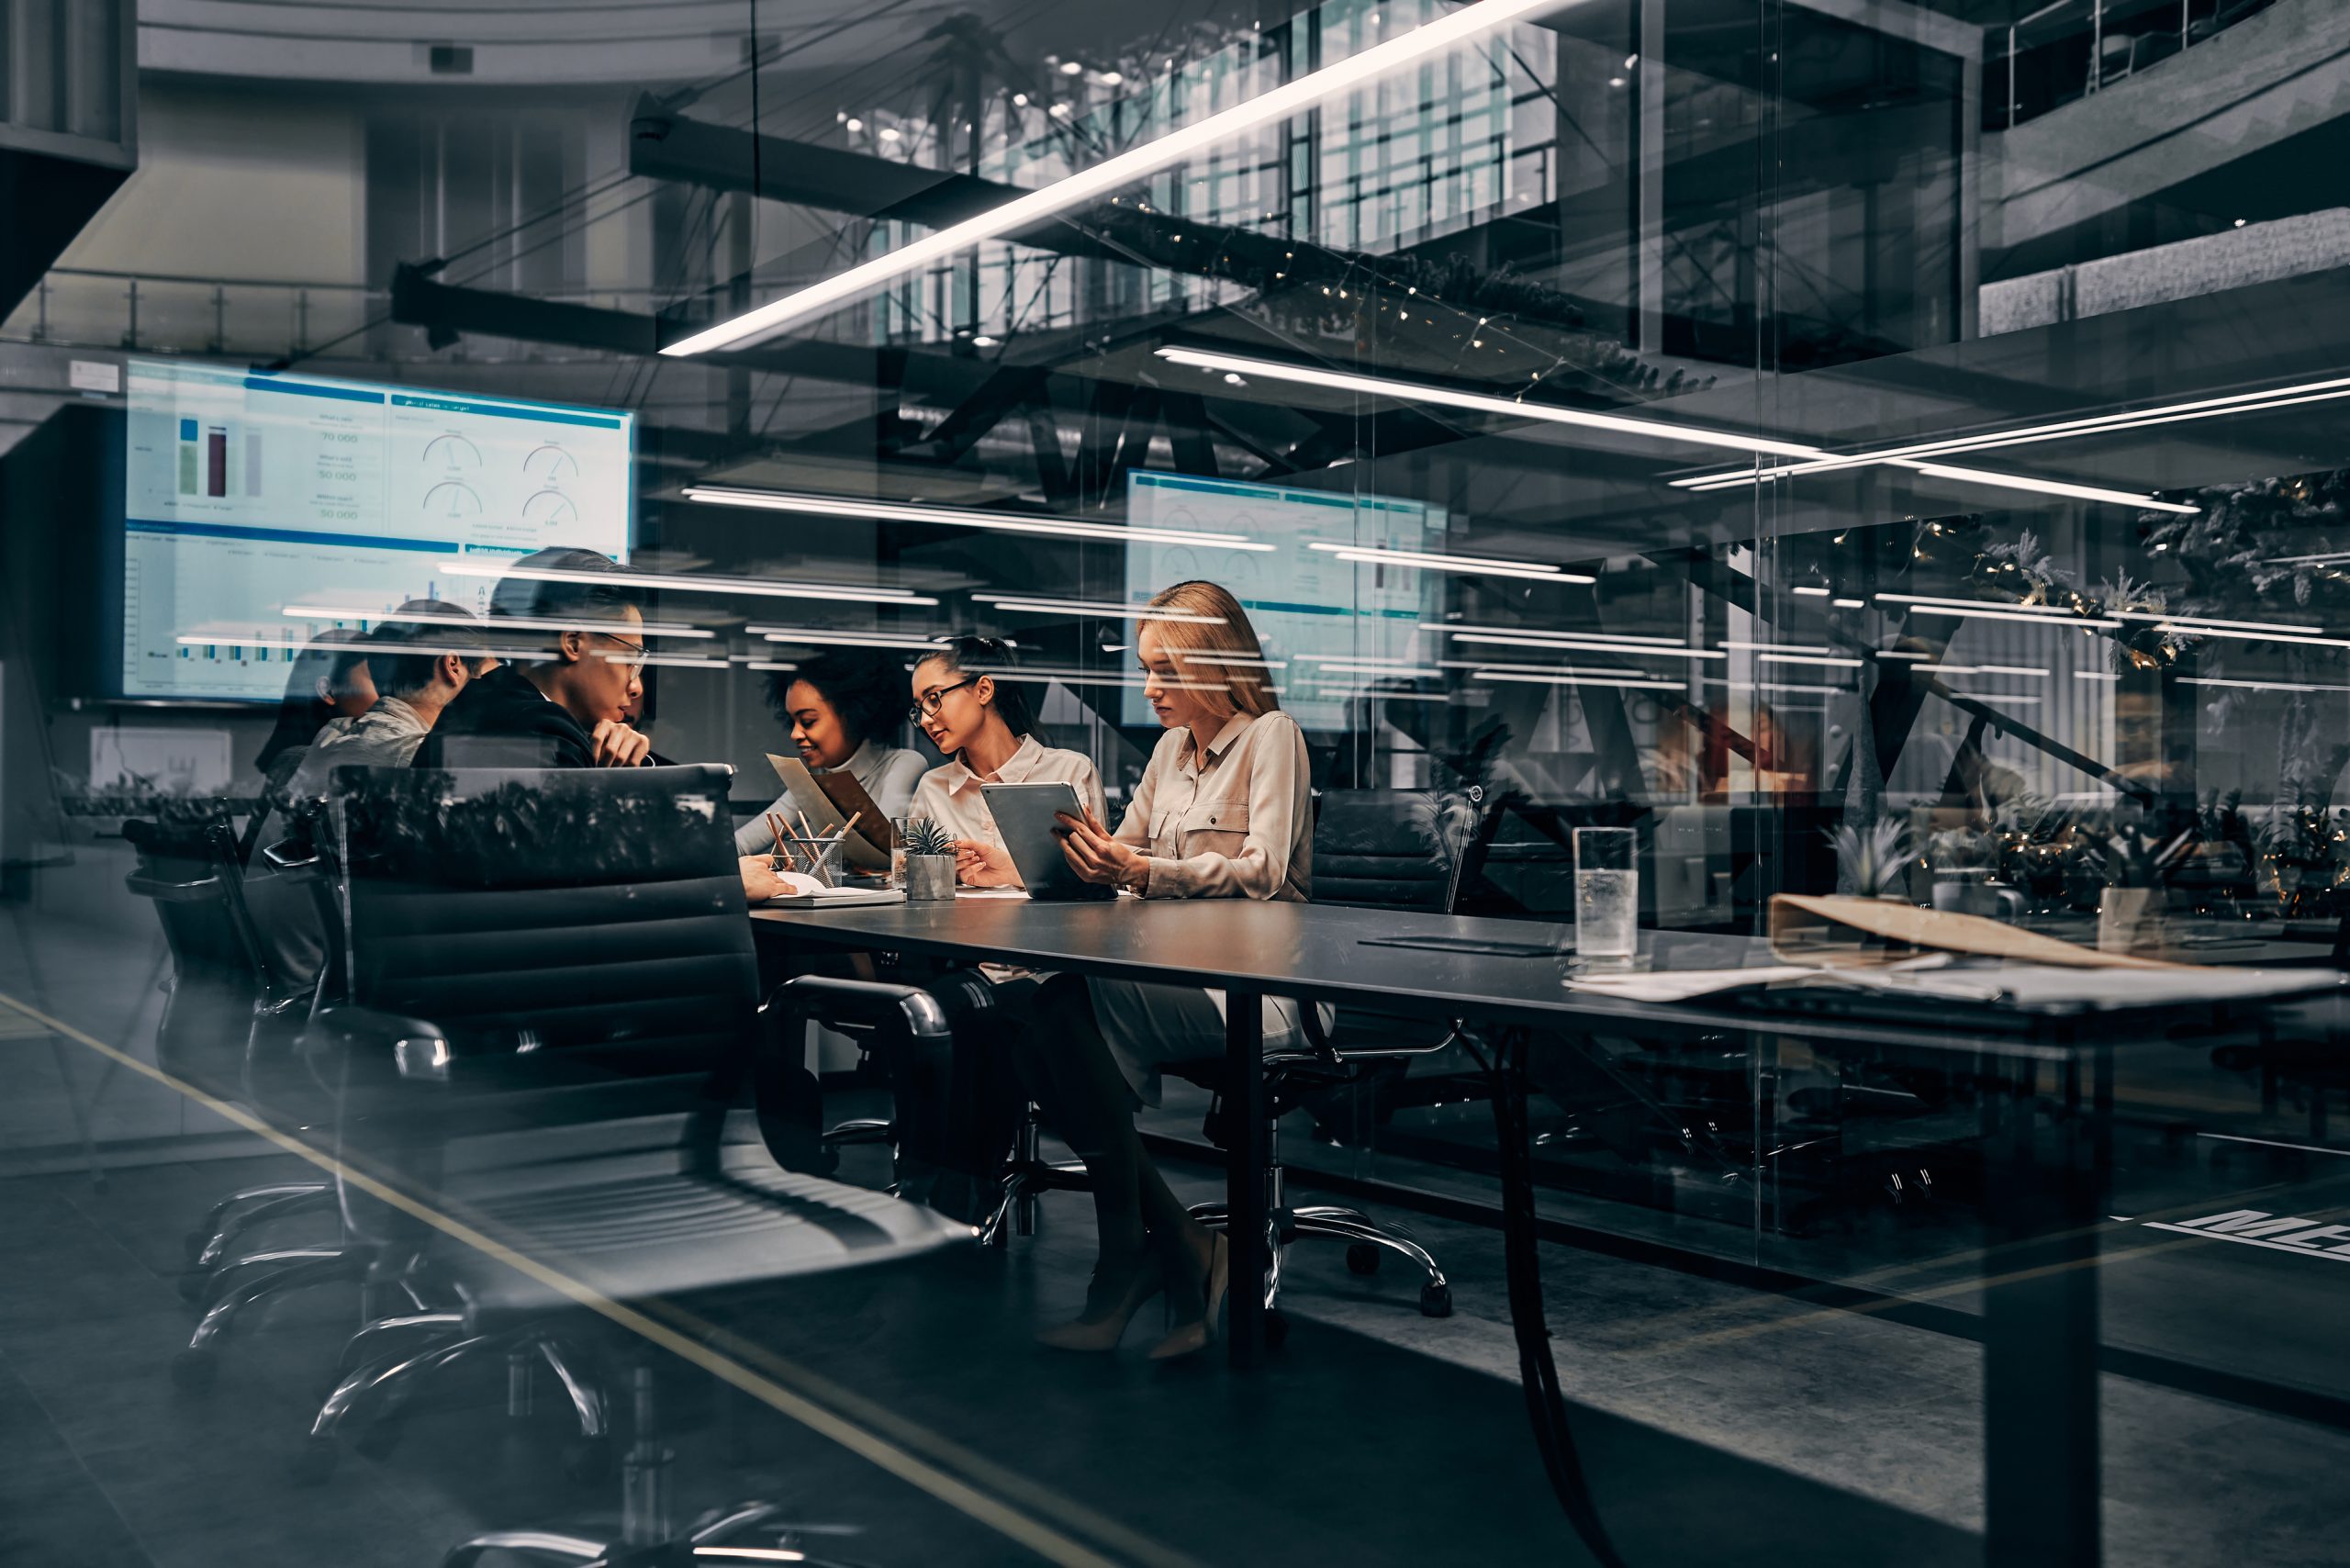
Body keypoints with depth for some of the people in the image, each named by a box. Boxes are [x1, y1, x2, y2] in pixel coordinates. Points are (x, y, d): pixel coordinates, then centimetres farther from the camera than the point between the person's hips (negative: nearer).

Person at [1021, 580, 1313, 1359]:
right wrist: (1093, 853, -6)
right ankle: (1177, 1245, -15)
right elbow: (1129, 849, 18)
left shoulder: (1271, 737, -2)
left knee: (1078, 1010, -30)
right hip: (1178, 974, 7)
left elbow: (1263, 871, -15)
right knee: (1033, 1021, -21)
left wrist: (1145, 871, -26)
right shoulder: (1172, 748, 20)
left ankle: (1128, 1263, -16)